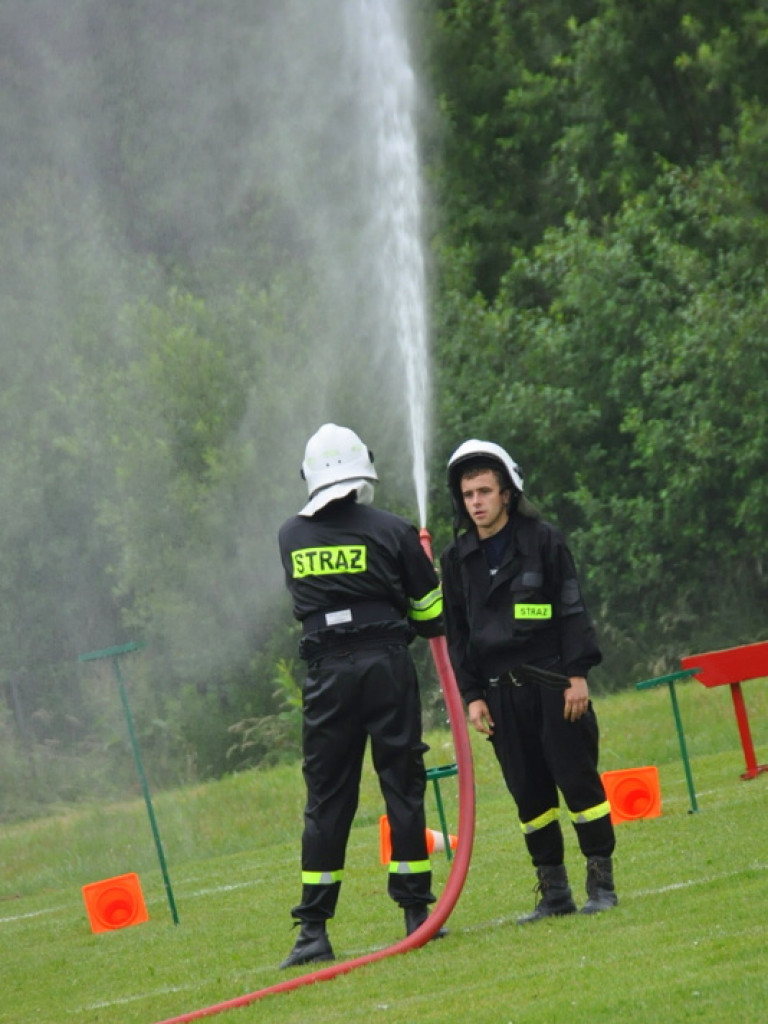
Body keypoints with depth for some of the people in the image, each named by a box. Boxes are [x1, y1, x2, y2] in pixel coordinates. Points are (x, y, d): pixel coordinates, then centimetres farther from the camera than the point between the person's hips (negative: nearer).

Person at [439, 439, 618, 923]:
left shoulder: (544, 541, 0)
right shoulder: (457, 558, 9)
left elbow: (573, 610, -2)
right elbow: (457, 633, 12)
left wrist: (578, 673, -9)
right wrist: (472, 694, 4)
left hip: (553, 682, -3)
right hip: (500, 691, 3)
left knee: (578, 779, -5)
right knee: (529, 792, 4)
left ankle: (602, 883, 2)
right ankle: (554, 891, 10)